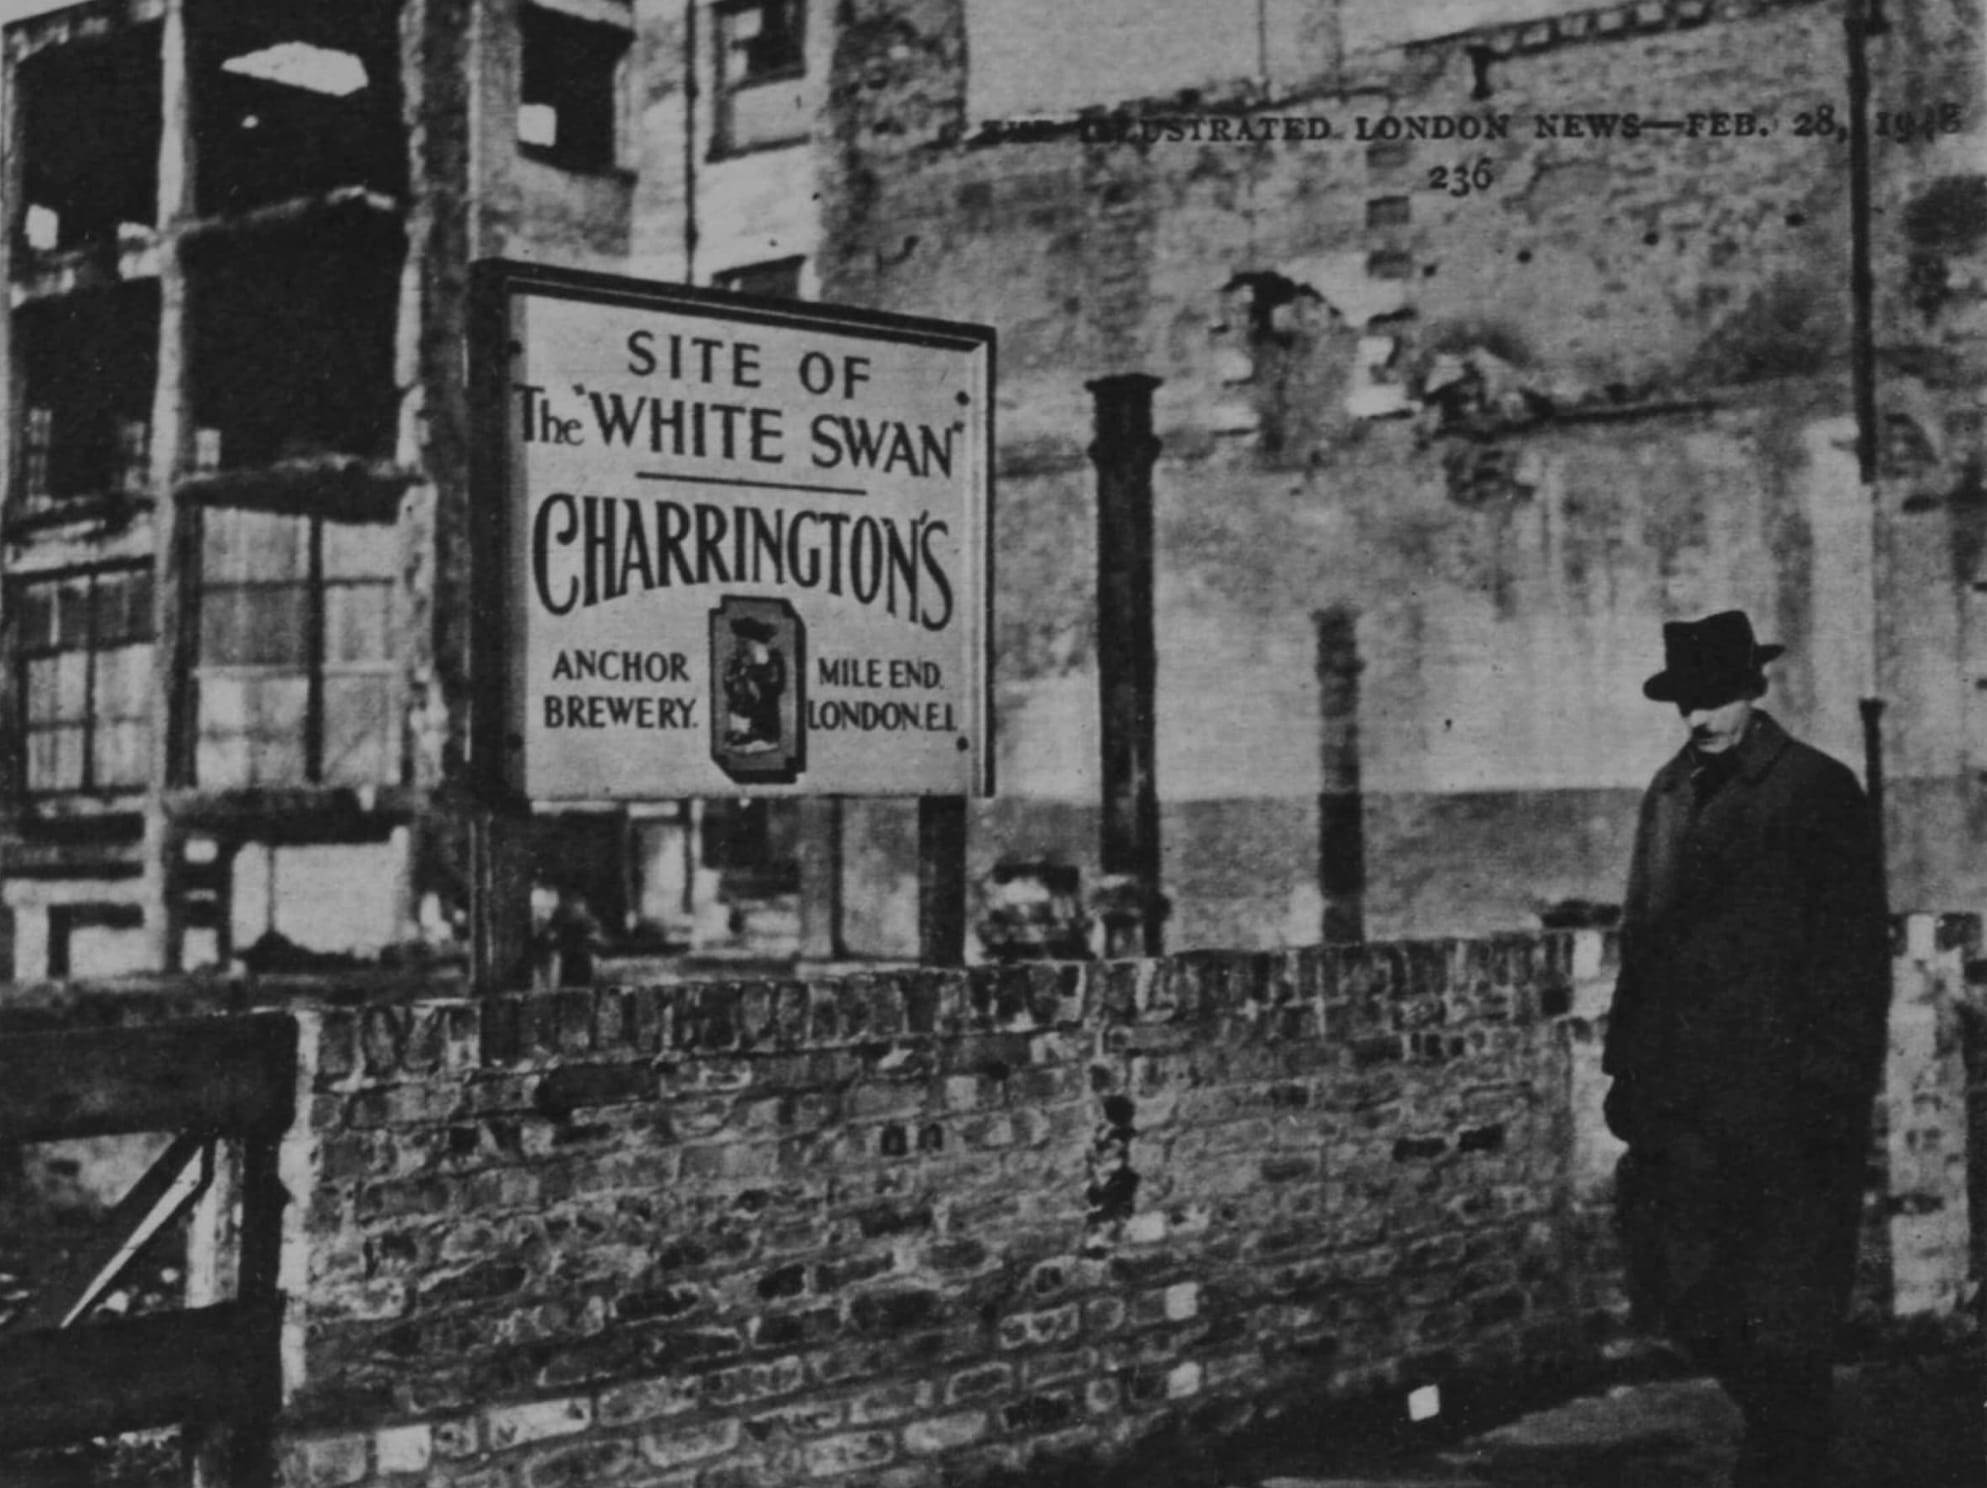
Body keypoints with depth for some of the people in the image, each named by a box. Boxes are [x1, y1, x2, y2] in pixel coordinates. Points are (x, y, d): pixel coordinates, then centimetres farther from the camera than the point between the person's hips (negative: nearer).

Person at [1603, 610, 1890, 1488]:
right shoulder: (1670, 794, 13)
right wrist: (1627, 1064, 11)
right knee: (1679, 1288, 7)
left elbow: (1853, 955, -7)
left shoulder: (1818, 792, -4)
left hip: (1783, 1093, -5)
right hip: (1684, 1091, 6)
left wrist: (1833, 1084, -13)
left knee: (1781, 1309, 1)